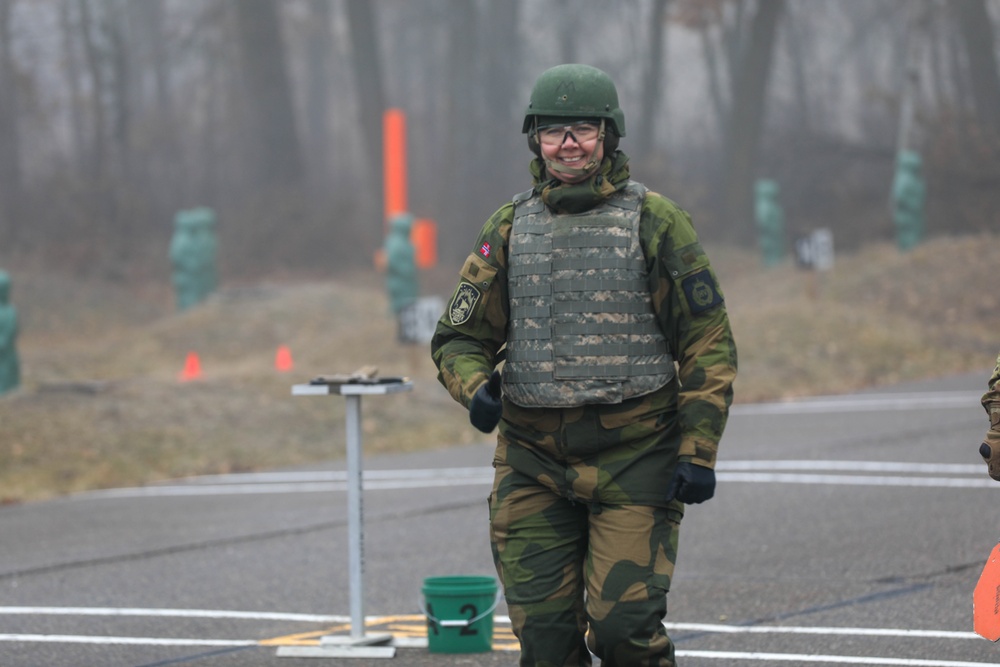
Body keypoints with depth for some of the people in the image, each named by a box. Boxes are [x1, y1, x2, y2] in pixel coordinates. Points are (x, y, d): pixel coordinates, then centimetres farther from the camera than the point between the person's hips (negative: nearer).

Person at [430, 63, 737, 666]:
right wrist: (476, 388, -10)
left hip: (634, 458, -3)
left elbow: (709, 343, 0)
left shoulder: (655, 222, 0)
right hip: (534, 465, 3)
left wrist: (698, 452, -8)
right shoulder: (510, 229, 10)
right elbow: (459, 337, 13)